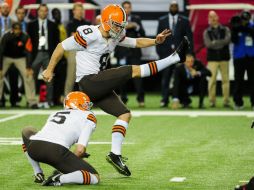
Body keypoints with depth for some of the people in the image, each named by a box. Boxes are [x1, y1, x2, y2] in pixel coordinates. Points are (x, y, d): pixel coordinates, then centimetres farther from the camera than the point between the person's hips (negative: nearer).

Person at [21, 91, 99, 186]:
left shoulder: (55, 113, 33)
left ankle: (38, 174, 29)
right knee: (95, 177, 7)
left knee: (27, 131, 42)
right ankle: (60, 179, -15)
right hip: (56, 150, -5)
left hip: (33, 147, 5)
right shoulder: (88, 116, 16)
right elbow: (80, 149, 3)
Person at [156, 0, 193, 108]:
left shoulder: (184, 21, 8)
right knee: (165, 77, -2)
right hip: (166, 53, 1)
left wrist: (189, 53, -2)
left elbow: (189, 38, 5)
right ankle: (164, 100, 2)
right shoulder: (162, 20, 12)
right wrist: (159, 51, 1)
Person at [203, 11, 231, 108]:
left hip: (224, 58, 1)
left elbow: (227, 40, -10)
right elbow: (208, 44, -8)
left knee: (225, 80, -1)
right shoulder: (206, 32, 8)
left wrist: (215, 43, -13)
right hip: (212, 59, -1)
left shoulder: (225, 30, 9)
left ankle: (226, 101, 2)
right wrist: (221, 43, -11)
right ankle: (212, 101, -1)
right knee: (212, 80, -6)